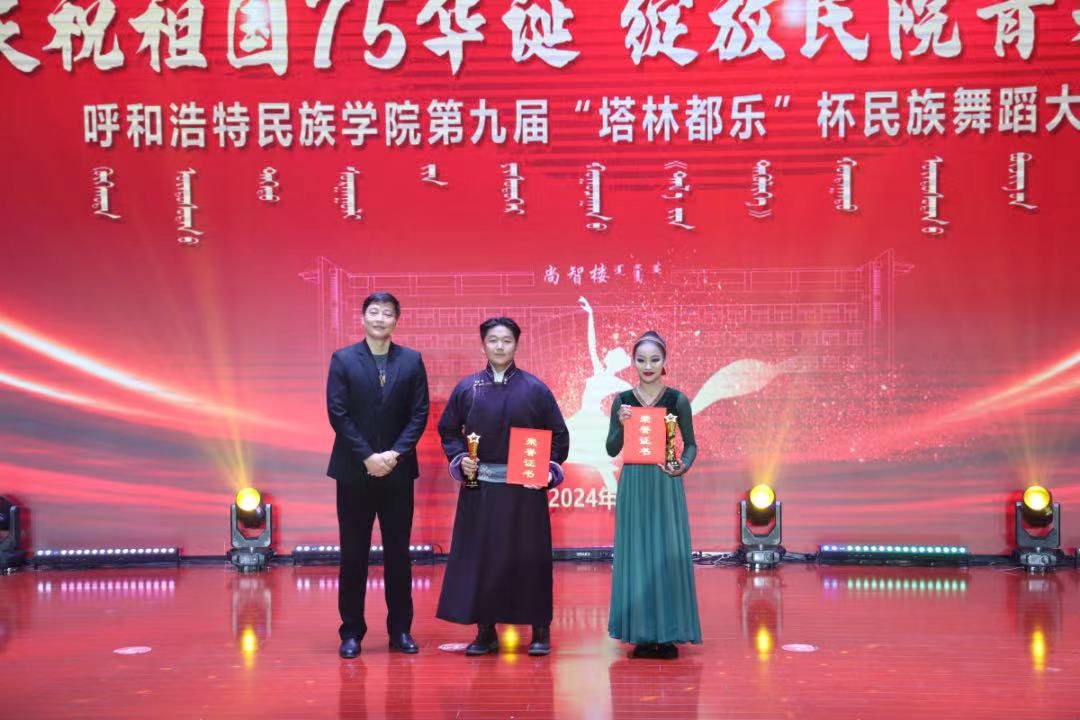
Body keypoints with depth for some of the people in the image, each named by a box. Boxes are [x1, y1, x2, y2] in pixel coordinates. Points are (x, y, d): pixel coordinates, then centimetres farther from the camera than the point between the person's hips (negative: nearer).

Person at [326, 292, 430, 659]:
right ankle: (351, 632, 11)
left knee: (398, 552, 6)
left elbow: (419, 414, 0)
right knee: (353, 554, 3)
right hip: (354, 470, -1)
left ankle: (400, 629, 15)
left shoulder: (411, 361, 4)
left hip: (397, 470, 1)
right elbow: (337, 413, -6)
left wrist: (394, 454, -12)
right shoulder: (343, 359, 0)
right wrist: (367, 457, -13)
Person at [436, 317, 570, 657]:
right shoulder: (467, 388, 5)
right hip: (479, 488, 2)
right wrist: (460, 459, -3)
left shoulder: (535, 389, 0)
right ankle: (485, 632, 13)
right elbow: (448, 430, 13)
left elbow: (559, 436, 4)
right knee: (479, 557, 3)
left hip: (525, 489, -2)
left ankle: (540, 631, 13)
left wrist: (548, 469, -8)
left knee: (529, 557, 2)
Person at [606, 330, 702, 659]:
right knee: (635, 555, 2)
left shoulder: (678, 400, 1)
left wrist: (683, 466, -13)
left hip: (665, 485, -1)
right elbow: (612, 450, 2)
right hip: (633, 485, 1)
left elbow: (691, 443, 6)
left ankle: (668, 634, 7)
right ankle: (641, 633, 10)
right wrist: (621, 425, -16)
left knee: (668, 555, -2)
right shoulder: (622, 401, 4)